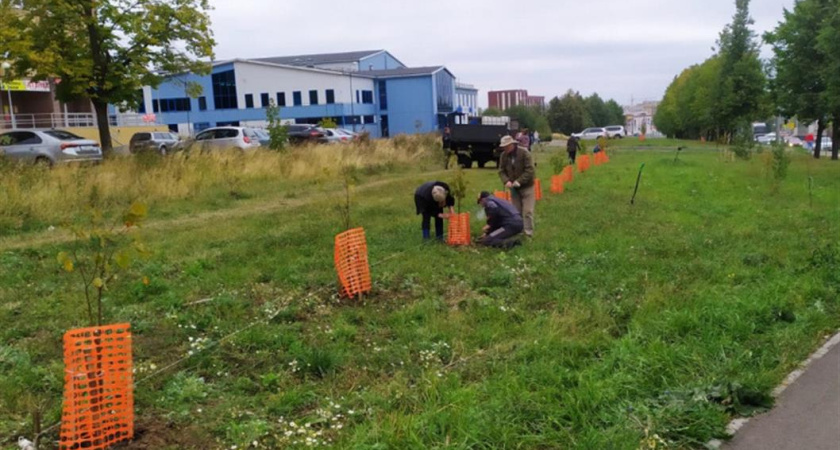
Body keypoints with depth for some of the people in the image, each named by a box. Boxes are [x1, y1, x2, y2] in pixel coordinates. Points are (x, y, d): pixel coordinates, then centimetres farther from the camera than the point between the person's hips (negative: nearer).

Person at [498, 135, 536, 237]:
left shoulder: (525, 153, -15)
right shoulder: (504, 155, 0)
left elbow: (530, 170, -19)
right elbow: (501, 171, 4)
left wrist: (519, 181, -25)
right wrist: (506, 181, -15)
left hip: (526, 187, -5)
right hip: (514, 188, 5)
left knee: (527, 211, -8)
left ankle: (528, 234, -4)